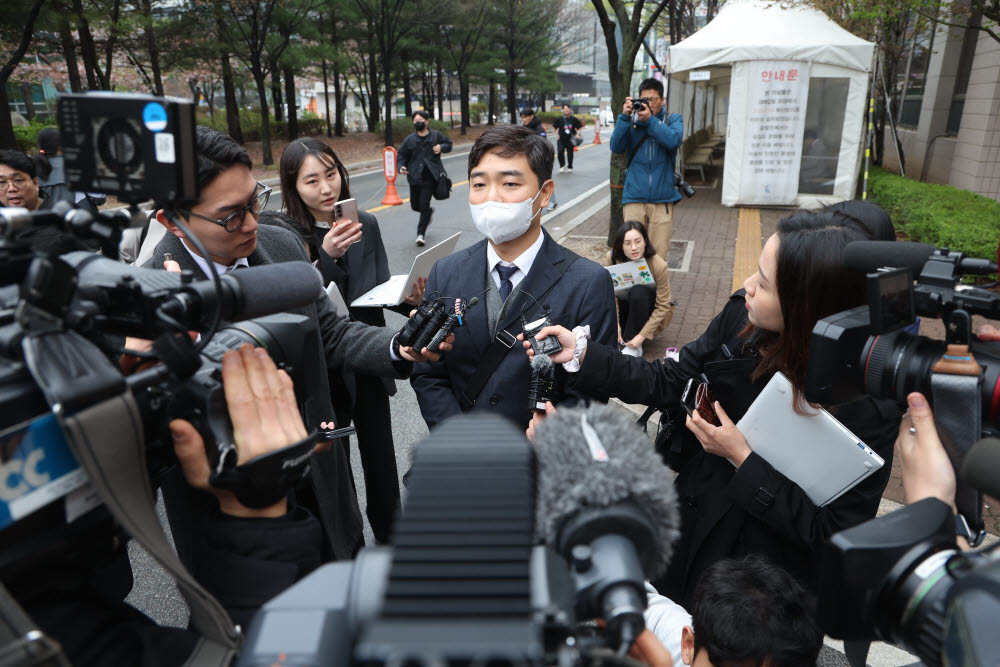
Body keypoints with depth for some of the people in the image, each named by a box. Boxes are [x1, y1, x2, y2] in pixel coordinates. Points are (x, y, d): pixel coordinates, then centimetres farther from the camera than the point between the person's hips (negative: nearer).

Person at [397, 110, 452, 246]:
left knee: (424, 205, -10)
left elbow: (449, 144, 18)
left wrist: (441, 147, -4)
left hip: (430, 176, -2)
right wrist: (401, 167, -9)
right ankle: (429, 212, 44)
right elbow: (402, 155, 10)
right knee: (415, 205, 7)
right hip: (415, 176, 2)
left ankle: (420, 234, 0)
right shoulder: (409, 139, 4)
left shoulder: (436, 136, 4)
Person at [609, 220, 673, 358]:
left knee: (638, 291, -36)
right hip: (625, 306, 3)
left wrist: (642, 335, -27)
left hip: (652, 313, -2)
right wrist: (615, 324, -26)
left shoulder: (658, 265, -26)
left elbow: (663, 306, -21)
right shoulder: (612, 257, -18)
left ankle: (635, 347, -25)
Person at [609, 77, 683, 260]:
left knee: (659, 256, -1)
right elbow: (616, 147, -5)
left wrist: (650, 120, -17)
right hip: (634, 198, 0)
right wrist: (624, 117, -12)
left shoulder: (673, 119, 10)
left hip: (662, 199, 0)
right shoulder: (632, 122, 10)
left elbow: (674, 140, -11)